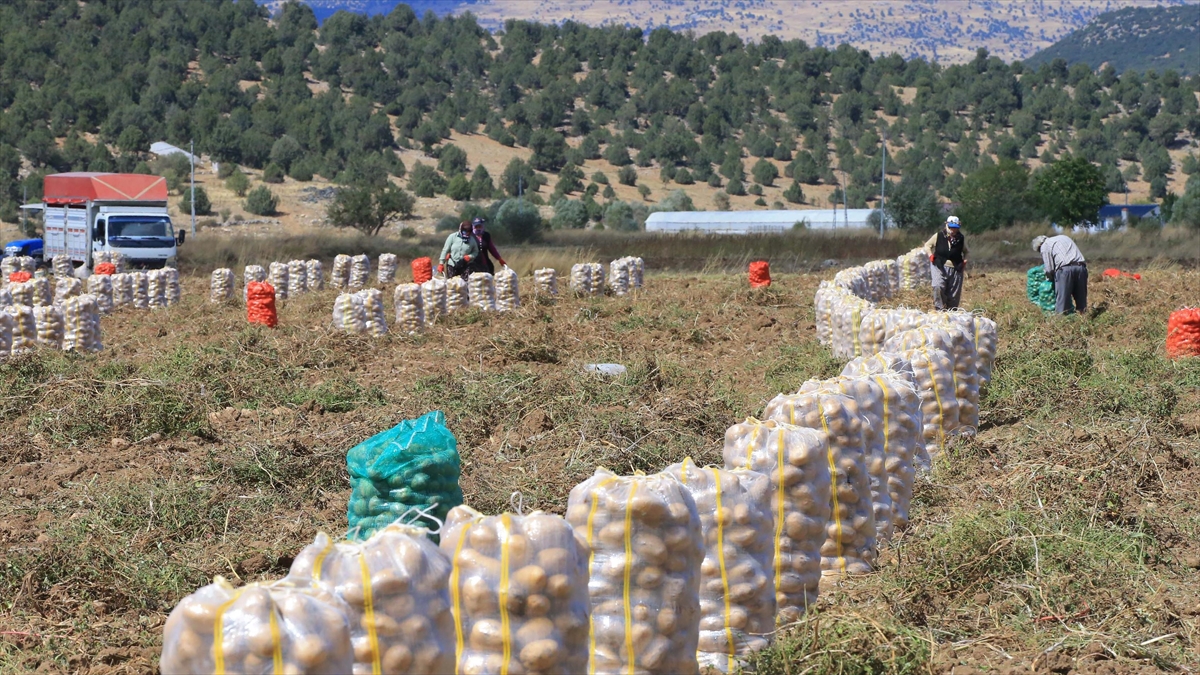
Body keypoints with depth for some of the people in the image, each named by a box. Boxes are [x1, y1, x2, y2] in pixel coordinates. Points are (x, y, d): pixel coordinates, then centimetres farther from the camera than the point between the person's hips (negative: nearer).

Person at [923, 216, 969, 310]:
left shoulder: (961, 239, 4)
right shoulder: (939, 236, -2)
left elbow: (966, 252, 20)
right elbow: (927, 245, 13)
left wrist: (964, 261, 3)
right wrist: (931, 255, -1)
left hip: (955, 269, 2)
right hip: (940, 267, -2)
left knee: (954, 295, 3)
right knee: (938, 287, -25)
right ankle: (940, 308, -16)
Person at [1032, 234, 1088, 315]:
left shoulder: (1044, 246, 11)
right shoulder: (1063, 237, 32)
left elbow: (1049, 270, 4)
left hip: (1064, 269, -6)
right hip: (1081, 267, 6)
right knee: (1081, 300, 10)